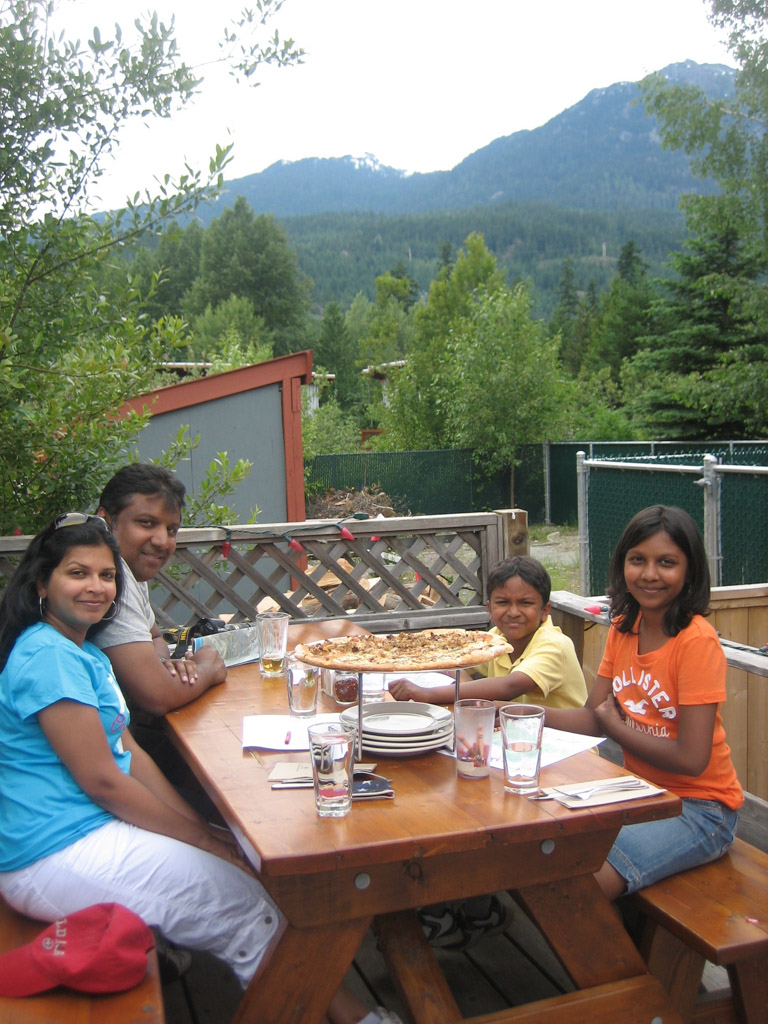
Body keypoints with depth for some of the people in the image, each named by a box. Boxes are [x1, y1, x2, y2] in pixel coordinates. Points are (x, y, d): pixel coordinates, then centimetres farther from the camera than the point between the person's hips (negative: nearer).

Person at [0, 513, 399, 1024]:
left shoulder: (85, 653, 12)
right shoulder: (47, 657, -19)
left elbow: (132, 755, 10)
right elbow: (101, 780, -20)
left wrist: (203, 828, 1)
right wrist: (200, 838, -11)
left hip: (91, 829, 10)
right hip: (56, 859, -10)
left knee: (240, 854, 8)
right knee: (246, 904, -6)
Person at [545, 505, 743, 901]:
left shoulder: (697, 641, -20)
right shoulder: (622, 629, 4)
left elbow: (691, 760, -22)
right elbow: (594, 717, 1)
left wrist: (615, 727, -9)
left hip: (698, 808, -7)